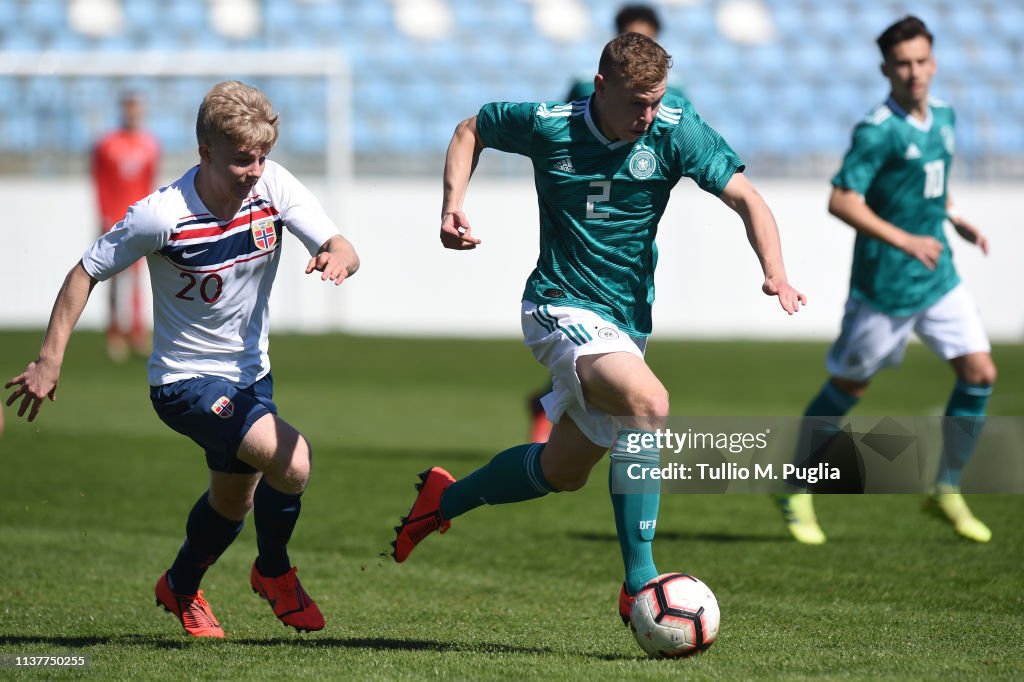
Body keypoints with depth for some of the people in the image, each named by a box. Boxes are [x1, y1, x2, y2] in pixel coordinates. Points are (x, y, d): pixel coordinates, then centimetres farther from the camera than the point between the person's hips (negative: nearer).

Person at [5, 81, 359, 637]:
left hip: (249, 371, 6)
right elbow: (86, 273, -14)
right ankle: (274, 571, 3)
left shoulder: (273, 186, -14)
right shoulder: (160, 216, -25)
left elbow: (341, 250, -17)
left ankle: (181, 589, 52)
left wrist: (336, 256, -42)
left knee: (234, 498, 24)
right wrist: (50, 360, -15)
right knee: (291, 460, -25)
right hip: (185, 380, -6)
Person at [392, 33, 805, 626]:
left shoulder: (675, 129, -9)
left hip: (629, 318, 5)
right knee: (649, 403, -31)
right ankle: (640, 585, -28)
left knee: (565, 471, 18)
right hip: (562, 307, -5)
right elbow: (473, 128, 8)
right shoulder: (548, 127, -11)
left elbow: (746, 198, -13)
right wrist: (453, 203, -6)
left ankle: (445, 499, 45)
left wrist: (776, 275, -29)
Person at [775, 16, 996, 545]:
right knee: (849, 384, 6)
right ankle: (794, 490, 23)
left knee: (979, 372, -3)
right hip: (885, 286, -7)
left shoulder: (943, 118, 7)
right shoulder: (877, 131, -18)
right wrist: (905, 241, -28)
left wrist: (957, 222, 11)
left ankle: (947, 490, 11)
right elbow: (841, 201, -24)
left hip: (938, 278, 7)